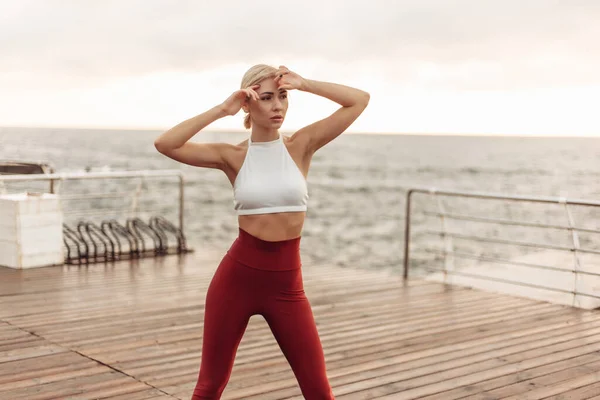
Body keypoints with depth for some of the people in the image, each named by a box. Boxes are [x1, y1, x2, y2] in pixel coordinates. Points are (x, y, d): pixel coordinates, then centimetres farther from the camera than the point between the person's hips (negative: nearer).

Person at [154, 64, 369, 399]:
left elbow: (360, 100, -4)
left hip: (286, 283, 1)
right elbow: (165, 144, -13)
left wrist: (303, 84, -6)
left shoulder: (301, 145, 0)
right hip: (238, 276, 0)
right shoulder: (232, 156, -1)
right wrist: (221, 110, -11)